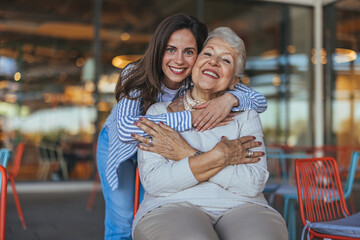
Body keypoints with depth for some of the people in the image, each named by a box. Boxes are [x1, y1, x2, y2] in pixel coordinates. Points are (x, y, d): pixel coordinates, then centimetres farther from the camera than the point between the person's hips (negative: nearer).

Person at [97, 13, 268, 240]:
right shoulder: (136, 75, -34)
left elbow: (260, 101, -26)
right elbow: (126, 128, -50)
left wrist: (230, 98, -48)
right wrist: (190, 118, -53)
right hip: (119, 144, -2)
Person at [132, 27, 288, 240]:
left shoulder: (246, 116, 15)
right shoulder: (159, 113, 12)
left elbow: (254, 183, -3)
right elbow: (153, 182, -3)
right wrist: (218, 157, -8)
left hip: (240, 209, 2)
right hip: (173, 208, -1)